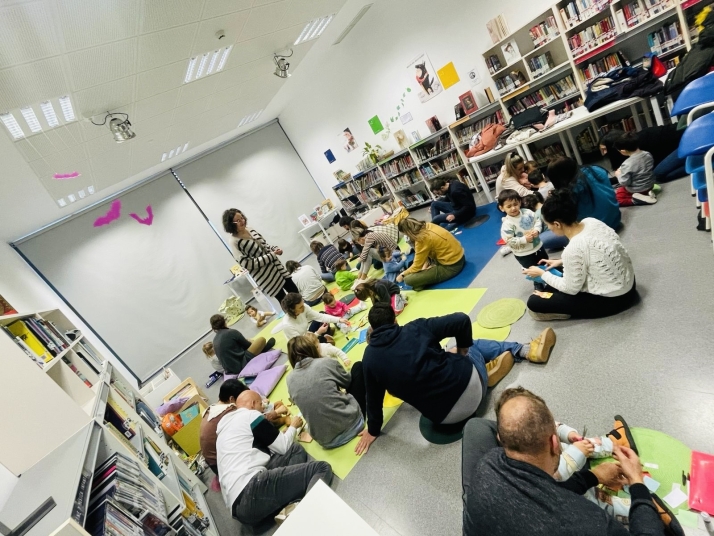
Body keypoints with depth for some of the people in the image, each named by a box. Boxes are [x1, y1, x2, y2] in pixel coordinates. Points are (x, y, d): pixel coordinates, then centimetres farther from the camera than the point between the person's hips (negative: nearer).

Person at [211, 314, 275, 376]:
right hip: (241, 365, -8)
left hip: (230, 369, 8)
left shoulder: (215, 340, 8)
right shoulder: (231, 332, -14)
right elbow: (248, 345, -2)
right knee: (261, 340, -2)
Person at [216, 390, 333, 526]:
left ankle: (290, 508, -7)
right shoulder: (250, 415, 2)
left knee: (296, 450, 14)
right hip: (250, 490, -9)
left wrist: (282, 434, 27)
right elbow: (284, 447, 5)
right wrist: (293, 426, 23)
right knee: (322, 468, -9)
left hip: (237, 503, 9)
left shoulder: (227, 423, 28)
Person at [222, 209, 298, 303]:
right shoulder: (235, 242, -17)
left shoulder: (250, 230, 4)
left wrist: (275, 249, -4)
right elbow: (248, 264, -21)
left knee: (295, 292, 16)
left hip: (276, 267, 7)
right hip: (264, 276, -7)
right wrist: (271, 255, -20)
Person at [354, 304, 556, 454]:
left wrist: (373, 430, 23)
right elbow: (462, 320, -10)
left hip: (444, 416, 3)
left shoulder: (370, 358, -3)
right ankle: (528, 350, 27)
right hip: (468, 383, -2)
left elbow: (373, 397, 6)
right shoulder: (415, 328, -8)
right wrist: (463, 350, 8)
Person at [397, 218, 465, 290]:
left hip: (451, 267, -9)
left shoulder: (421, 239, -22)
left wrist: (402, 275, 3)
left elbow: (417, 266, -11)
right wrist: (426, 263, 3)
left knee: (408, 279, -16)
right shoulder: (428, 226, 0)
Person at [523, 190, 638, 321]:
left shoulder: (573, 250, -33)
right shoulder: (591, 221, -10)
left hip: (613, 299, -8)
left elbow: (571, 289, -16)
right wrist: (561, 262, 12)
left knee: (534, 303, -12)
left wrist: (542, 274, -4)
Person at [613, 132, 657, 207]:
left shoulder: (627, 164, -30)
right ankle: (647, 193, 10)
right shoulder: (648, 155, -6)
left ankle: (636, 200, -13)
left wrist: (618, 175, -6)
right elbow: (646, 169, 11)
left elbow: (624, 182, -25)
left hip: (636, 190, -8)